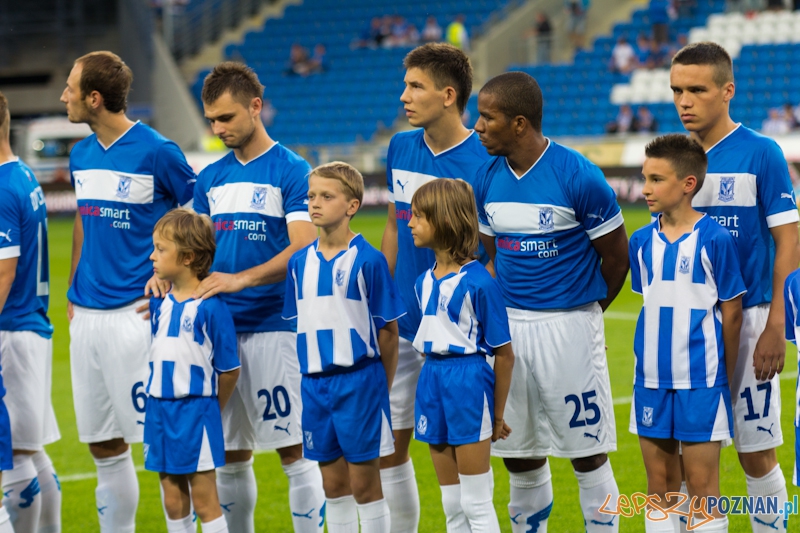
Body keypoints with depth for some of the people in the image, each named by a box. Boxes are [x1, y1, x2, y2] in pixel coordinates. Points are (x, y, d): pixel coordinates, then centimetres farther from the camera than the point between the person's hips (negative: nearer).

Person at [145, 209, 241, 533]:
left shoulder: (210, 306, -13)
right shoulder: (159, 303, 6)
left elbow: (229, 369, -8)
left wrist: (208, 409, 2)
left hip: (196, 411, -6)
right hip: (159, 408, 6)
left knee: (204, 501, -1)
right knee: (173, 503, 12)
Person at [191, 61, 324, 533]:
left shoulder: (292, 172, -5)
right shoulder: (211, 179, 14)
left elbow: (302, 250, -14)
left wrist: (239, 279, -26)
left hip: (276, 329, -6)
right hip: (220, 328, 6)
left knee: (295, 450, -5)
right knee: (230, 455, 9)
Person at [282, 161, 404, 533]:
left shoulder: (368, 261, -9)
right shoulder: (300, 262, 7)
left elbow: (388, 332, -5)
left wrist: (380, 389, -3)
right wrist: (311, 378, 9)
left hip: (359, 381, -5)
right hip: (315, 384, 5)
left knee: (365, 484, 0)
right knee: (333, 485, 11)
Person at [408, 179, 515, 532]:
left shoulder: (478, 282, -13)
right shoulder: (424, 282, 8)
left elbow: (504, 354, -9)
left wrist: (497, 416, -5)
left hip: (468, 381, -7)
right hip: (431, 380, 7)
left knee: (476, 504, -2)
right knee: (451, 504, 13)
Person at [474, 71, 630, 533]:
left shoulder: (579, 177, -14)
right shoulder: (489, 178, 4)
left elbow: (616, 256, -4)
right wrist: (509, 316, 10)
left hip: (569, 325, -5)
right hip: (508, 325, 5)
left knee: (588, 455, 0)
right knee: (519, 456, 10)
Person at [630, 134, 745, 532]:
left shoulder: (714, 239, -10)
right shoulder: (642, 241, 4)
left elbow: (732, 312, -5)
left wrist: (725, 378, -2)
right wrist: (652, 357, 12)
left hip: (700, 380, -5)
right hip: (651, 379, 5)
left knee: (702, 484, 0)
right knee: (660, 484, 10)